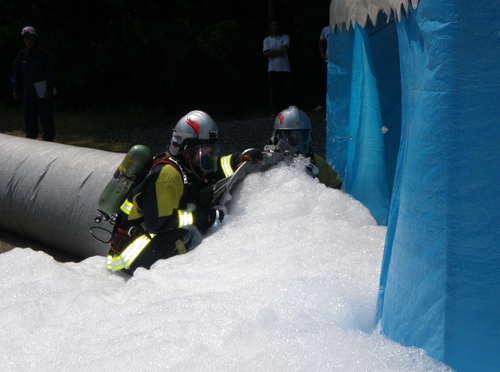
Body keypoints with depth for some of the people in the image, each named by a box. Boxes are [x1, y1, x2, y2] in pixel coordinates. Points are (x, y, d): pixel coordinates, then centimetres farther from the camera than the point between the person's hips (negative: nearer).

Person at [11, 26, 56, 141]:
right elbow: (16, 75, 14)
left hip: (43, 92, -4)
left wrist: (49, 89, -12)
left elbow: (51, 74, -4)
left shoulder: (44, 55, -3)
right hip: (27, 92, 4)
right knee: (29, 118, 7)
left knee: (46, 117, -1)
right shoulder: (21, 56, 8)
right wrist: (16, 90, 9)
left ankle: (49, 138, 8)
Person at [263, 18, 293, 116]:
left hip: (284, 68, 0)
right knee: (275, 90, -4)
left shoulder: (285, 38, 11)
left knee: (289, 88, -9)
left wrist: (272, 50, -2)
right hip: (273, 69, 0)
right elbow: (266, 53, -2)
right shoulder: (267, 40, 13)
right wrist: (279, 52, -6)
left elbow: (284, 49, -7)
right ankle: (276, 111, 1)